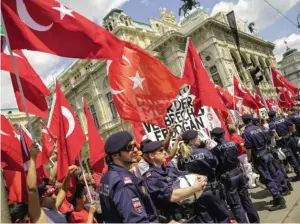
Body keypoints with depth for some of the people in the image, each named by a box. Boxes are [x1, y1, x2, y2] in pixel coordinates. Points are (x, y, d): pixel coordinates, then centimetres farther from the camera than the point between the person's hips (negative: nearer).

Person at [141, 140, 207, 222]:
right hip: (177, 219, -6)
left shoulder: (169, 170, 9)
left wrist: (201, 180, -8)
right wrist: (195, 188, -19)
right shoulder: (151, 177, -12)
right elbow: (172, 196, -21)